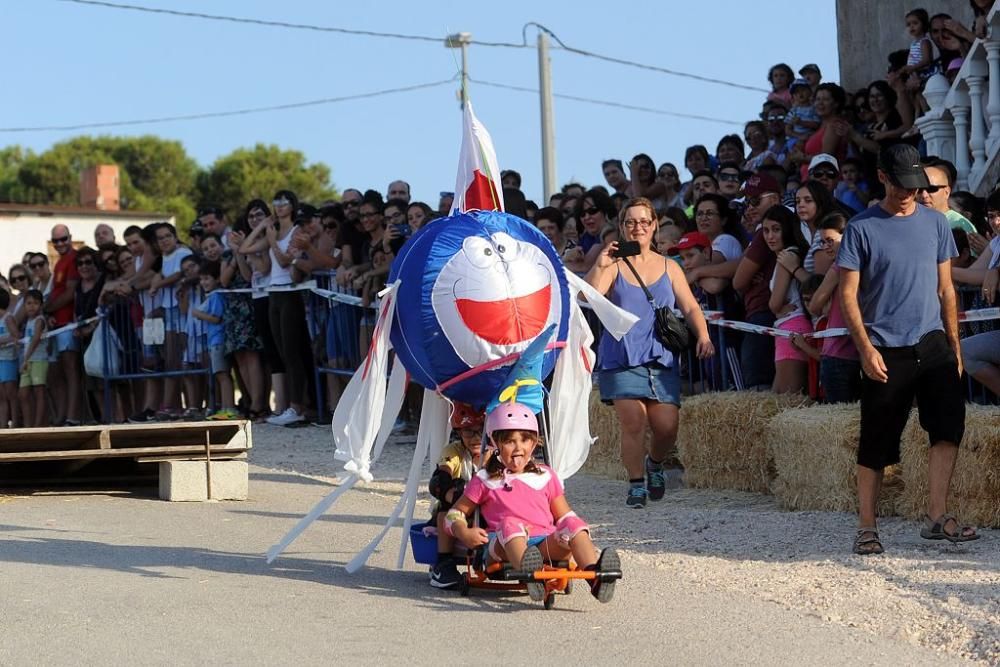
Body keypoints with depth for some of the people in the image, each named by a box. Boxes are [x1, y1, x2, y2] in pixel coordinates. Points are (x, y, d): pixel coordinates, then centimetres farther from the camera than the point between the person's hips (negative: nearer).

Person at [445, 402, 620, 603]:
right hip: (503, 545, -3)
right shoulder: (485, 480, 17)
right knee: (510, 524, -37)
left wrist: (579, 538, 1)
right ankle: (530, 574, -67)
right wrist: (465, 533, -6)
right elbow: (455, 513, 17)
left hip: (546, 543, 3)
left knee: (573, 524, -26)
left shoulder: (545, 476, 24)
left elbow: (563, 516, 23)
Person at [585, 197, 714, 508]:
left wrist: (703, 336, -7)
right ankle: (636, 484, 0)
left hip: (661, 358, 2)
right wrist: (599, 266, -23)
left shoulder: (669, 268, 15)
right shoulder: (613, 266, 5)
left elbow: (690, 307, 10)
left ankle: (654, 464, 26)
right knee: (633, 423, -15)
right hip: (622, 358, -2)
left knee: (667, 427, -6)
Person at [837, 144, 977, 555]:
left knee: (949, 422, -13)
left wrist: (954, 346, 11)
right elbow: (848, 295, -5)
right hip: (886, 352, -3)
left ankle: (937, 517, -9)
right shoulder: (862, 228, -3)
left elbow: (945, 289, 15)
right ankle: (866, 529, 11)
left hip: (933, 344, 3)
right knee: (876, 443, 2)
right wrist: (866, 348, -14)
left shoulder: (935, 224, 9)